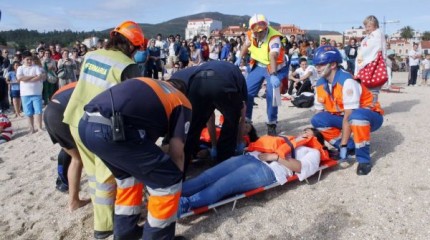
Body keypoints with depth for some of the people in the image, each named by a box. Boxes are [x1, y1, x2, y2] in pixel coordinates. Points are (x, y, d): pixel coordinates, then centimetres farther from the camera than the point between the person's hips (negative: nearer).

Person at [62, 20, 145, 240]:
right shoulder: (127, 66, -10)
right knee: (107, 175, 7)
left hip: (75, 119, 7)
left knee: (93, 170, 21)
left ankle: (101, 211, 37)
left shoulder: (90, 56, 9)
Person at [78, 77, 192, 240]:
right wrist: (176, 180, 28)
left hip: (86, 123, 9)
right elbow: (176, 154, 11)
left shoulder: (151, 88, 34)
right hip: (110, 129, -9)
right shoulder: (183, 105, 16)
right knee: (168, 180, 7)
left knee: (129, 175, 30)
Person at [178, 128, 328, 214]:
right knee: (208, 176, -16)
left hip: (269, 169, -6)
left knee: (221, 186, -27)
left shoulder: (312, 152, 22)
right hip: (252, 157, 6)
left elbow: (302, 167, 0)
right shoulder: (288, 139, 39)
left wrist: (275, 156, -8)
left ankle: (184, 204, -38)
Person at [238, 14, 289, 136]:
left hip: (274, 68, -5)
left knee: (271, 94, -16)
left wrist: (273, 75, -61)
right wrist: (240, 59, 12)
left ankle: (271, 124, 3)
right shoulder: (251, 34, -14)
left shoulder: (273, 38, -31)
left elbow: (273, 57, -48)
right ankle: (245, 120, 19)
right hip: (258, 66, 5)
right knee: (247, 91, 2)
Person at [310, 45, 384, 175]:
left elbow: (348, 117, -31)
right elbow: (319, 112, -3)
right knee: (318, 119, -17)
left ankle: (364, 158, -21)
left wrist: (343, 145, -31)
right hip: (343, 117, 7)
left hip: (369, 116, -6)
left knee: (356, 116, -41)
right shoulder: (320, 84, -6)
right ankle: (351, 147, -4)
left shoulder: (347, 81, -29)